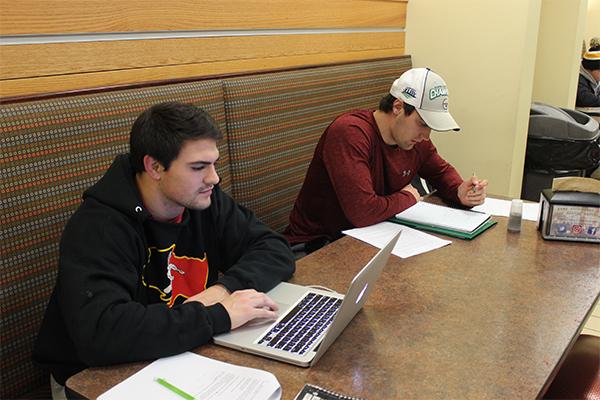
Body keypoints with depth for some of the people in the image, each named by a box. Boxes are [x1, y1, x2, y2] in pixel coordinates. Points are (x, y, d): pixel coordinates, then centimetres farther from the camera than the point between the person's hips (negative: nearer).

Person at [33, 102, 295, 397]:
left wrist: (225, 287, -22)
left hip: (186, 356, 6)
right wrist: (219, 315, -34)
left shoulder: (202, 198, -6)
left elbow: (276, 250, -4)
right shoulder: (97, 228, -23)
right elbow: (99, 333, -36)